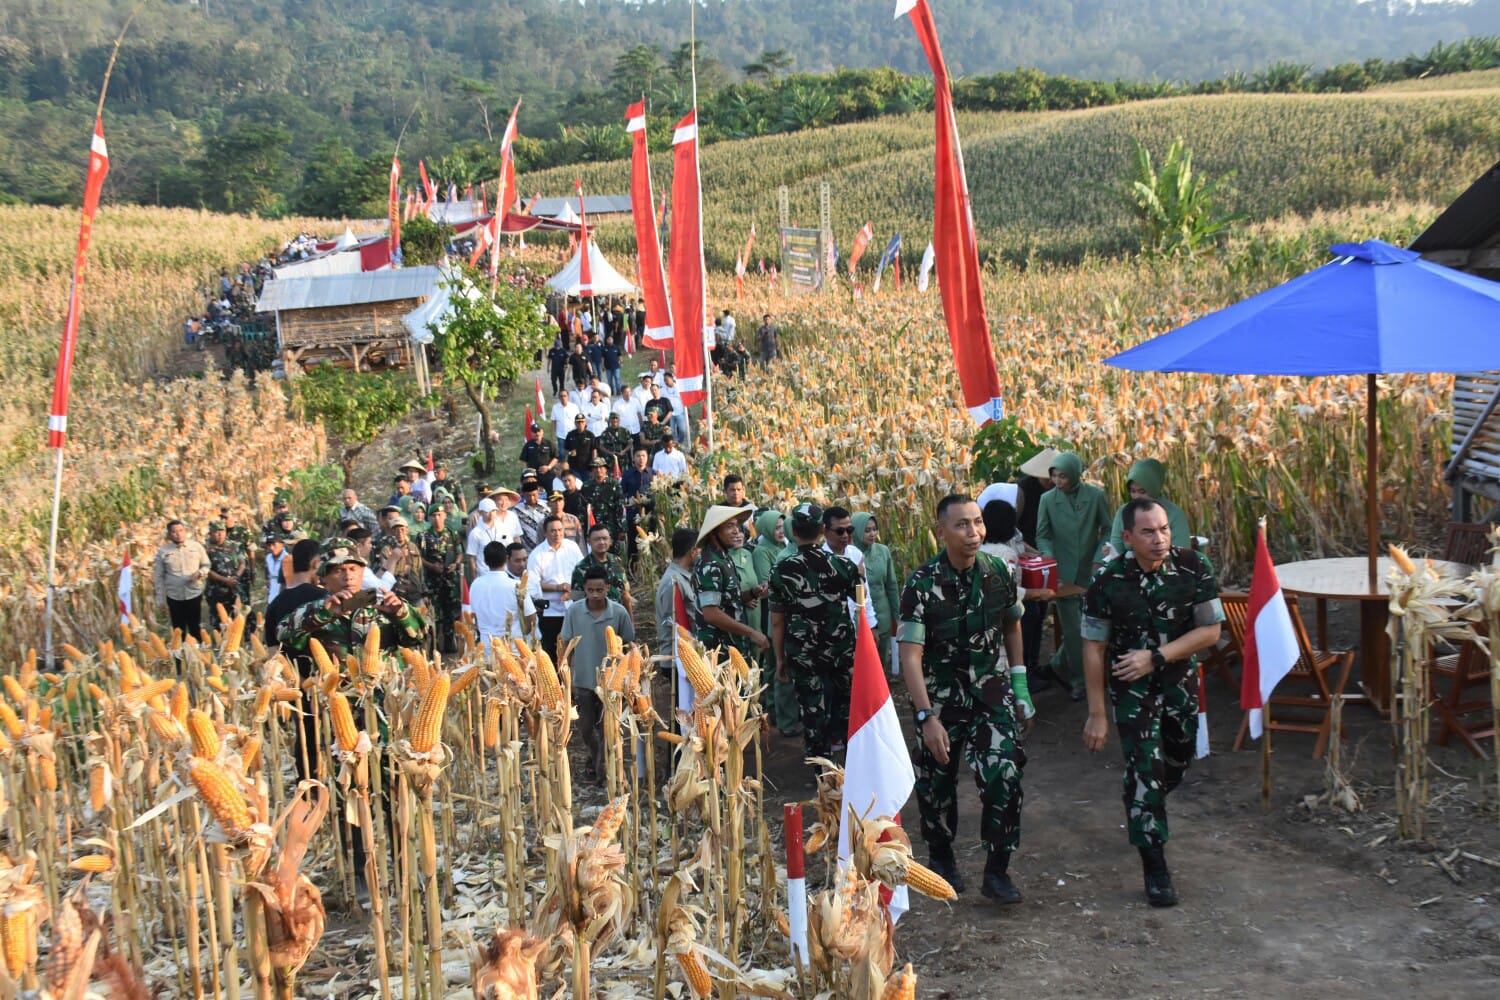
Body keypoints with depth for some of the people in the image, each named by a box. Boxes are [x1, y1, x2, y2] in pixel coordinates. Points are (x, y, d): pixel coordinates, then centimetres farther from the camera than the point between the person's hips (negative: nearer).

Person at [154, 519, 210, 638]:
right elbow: (159, 577, 2)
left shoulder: (196, 546, -2)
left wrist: (200, 573, -14)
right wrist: (160, 599, 1)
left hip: (195, 595, 0)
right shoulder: (163, 551, -3)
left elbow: (206, 565, 9)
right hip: (174, 597, 0)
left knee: (196, 631, 9)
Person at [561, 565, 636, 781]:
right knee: (586, 727, 14)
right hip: (583, 680, 2)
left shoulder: (619, 613, -13)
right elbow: (567, 646, -1)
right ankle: (594, 757, 41)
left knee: (605, 729, 3)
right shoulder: (574, 611, -9)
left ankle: (601, 769, 18)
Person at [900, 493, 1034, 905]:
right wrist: (927, 717, -29)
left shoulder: (998, 572, -6)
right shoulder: (921, 583, -18)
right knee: (937, 783, 11)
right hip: (941, 696, -2)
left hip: (992, 691, 2)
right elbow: (910, 655, -21)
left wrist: (1020, 689, 10)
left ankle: (997, 871, 2)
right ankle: (941, 857, 36)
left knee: (1004, 778, -12)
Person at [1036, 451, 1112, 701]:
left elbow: (1107, 530, 2)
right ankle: (1079, 681, 14)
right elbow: (1042, 536, 1)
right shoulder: (1047, 499, -4)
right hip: (1064, 574, -1)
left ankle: (1060, 663, 32)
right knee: (1073, 629, 1)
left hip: (1091, 572, 1)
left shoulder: (1096, 496, -5)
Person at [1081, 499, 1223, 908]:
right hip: (1131, 686, -3)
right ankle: (1154, 868, 0)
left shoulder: (1194, 567, -15)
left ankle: (1141, 810, 51)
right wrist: (1097, 714, -12)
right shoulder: (1108, 581, -19)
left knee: (1178, 760, 19)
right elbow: (1094, 648, -13)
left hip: (1180, 679, 3)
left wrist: (1155, 657, -22)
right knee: (1145, 768, -9)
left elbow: (1210, 631, -11)